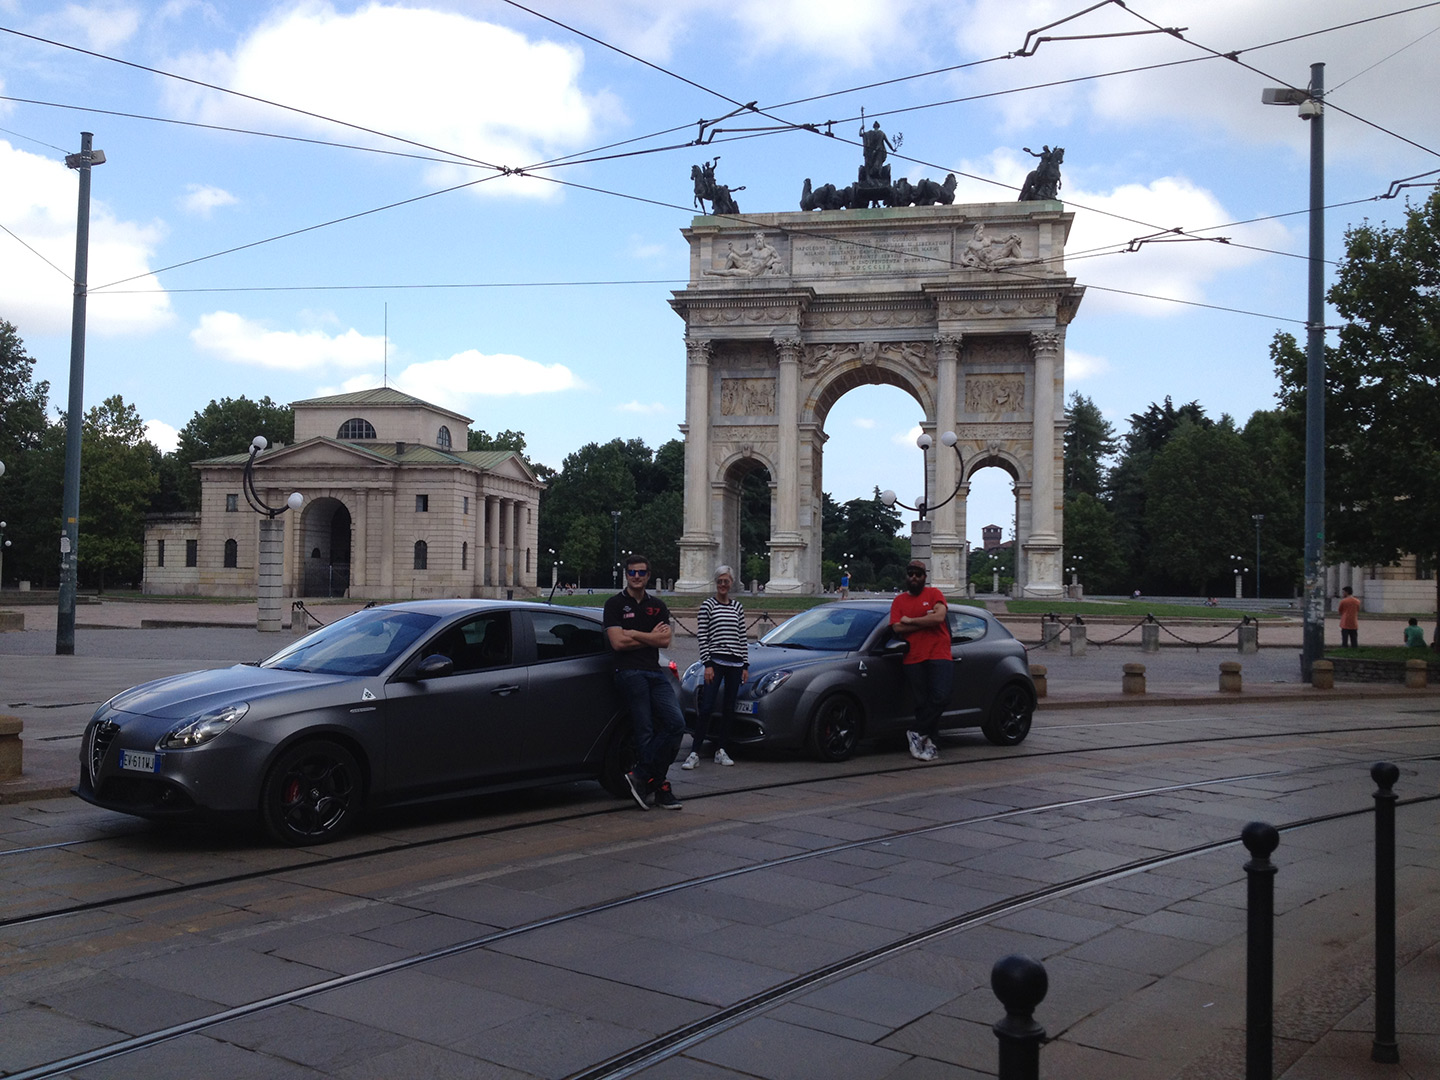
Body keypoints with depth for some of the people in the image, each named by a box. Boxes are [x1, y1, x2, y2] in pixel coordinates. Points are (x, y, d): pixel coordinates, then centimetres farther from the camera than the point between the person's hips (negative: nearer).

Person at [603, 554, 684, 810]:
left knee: (676, 723, -10)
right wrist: (650, 637, 1)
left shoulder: (657, 606, 18)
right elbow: (618, 642, -8)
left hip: (655, 672, 5)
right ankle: (659, 787, -2)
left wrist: (633, 633, -4)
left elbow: (665, 641, 4)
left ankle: (641, 776, -4)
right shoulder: (615, 604, 4)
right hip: (629, 672, -5)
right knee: (646, 732, -10)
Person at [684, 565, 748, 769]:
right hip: (716, 661, -5)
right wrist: (707, 664, -11)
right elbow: (702, 637, -5)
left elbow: (742, 638, 14)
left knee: (729, 709, 8)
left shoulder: (737, 607, 13)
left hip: (735, 664, 5)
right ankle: (695, 753, -8)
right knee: (706, 708, -9)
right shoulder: (708, 605, 0)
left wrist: (745, 665, 9)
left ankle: (721, 751, 16)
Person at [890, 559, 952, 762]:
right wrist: (926, 621, -7)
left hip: (939, 656, -2)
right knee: (922, 703, 1)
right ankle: (928, 743, 8)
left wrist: (911, 621, -6)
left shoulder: (934, 594, 7)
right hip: (913, 659, 2)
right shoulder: (899, 601, 13)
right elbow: (897, 627, -2)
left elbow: (939, 616, -11)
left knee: (940, 697, -16)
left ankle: (918, 734, -4)